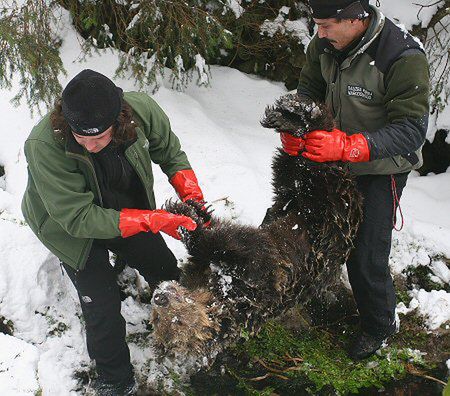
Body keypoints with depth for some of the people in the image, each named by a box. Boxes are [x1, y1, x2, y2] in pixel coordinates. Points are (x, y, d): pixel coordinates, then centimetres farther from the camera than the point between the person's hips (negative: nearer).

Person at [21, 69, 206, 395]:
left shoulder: (141, 109, -29)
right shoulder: (44, 147, -40)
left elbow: (171, 153, -7)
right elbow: (78, 218, -37)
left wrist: (193, 197, -22)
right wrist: (153, 220, -43)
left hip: (128, 210, 4)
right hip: (71, 228, -4)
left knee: (167, 271, 17)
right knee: (103, 306, -3)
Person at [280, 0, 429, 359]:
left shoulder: (403, 57, -30)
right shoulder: (325, 45, -11)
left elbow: (411, 131, -31)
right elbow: (309, 91, 3)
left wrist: (348, 146, -44)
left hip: (381, 170, -6)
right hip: (333, 160, 7)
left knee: (366, 257, -5)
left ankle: (380, 325, 25)